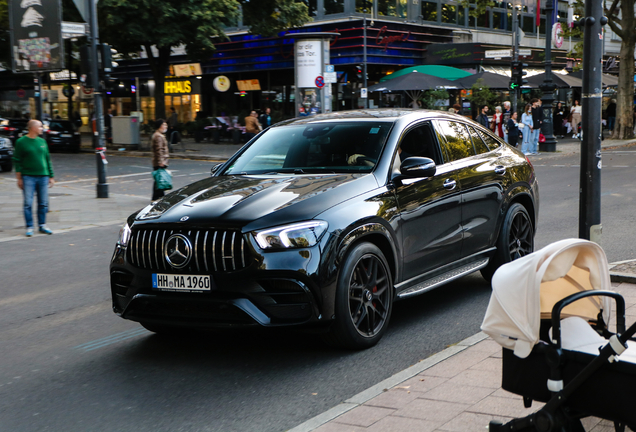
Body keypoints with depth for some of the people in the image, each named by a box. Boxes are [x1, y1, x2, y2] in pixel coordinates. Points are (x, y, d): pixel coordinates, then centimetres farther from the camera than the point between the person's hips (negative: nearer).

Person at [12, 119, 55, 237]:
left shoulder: (42, 141, 11)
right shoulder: (21, 142, -2)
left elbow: (48, 160, 16)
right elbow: (17, 161, -2)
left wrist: (51, 176, 13)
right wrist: (19, 178, -6)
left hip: (43, 176, 4)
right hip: (28, 177, -4)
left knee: (43, 203, 5)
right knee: (28, 203, -4)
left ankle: (42, 225, 16)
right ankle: (29, 227, 3)